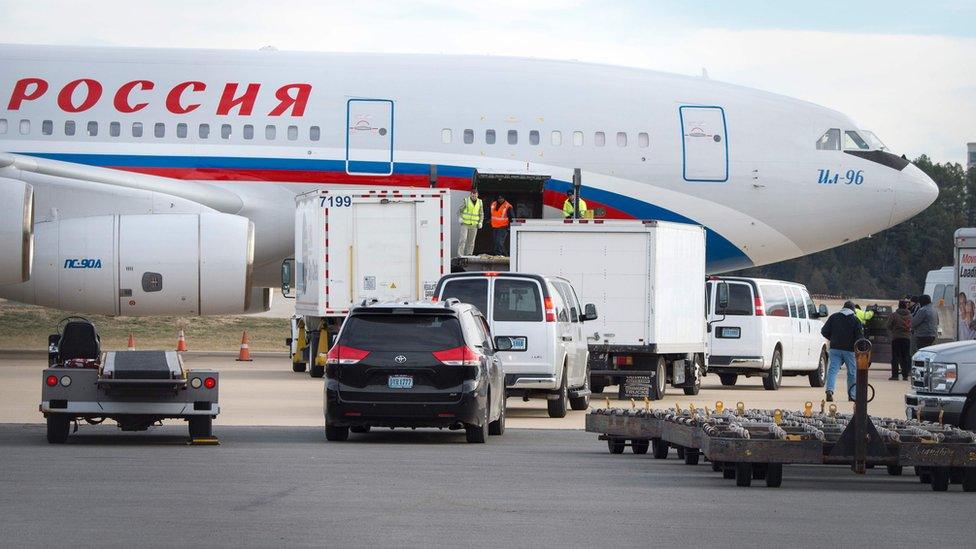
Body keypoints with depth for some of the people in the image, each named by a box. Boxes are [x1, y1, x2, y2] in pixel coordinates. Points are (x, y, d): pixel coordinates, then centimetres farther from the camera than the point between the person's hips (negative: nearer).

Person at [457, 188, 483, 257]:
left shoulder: (479, 202, 5)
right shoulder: (466, 201, -5)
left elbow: (481, 214, 15)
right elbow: (459, 211, 2)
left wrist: (480, 222, 2)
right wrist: (460, 218, -14)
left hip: (474, 225, 3)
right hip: (465, 224, -3)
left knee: (471, 241, 5)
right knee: (463, 239, -12)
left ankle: (469, 254, 11)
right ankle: (460, 254, -14)